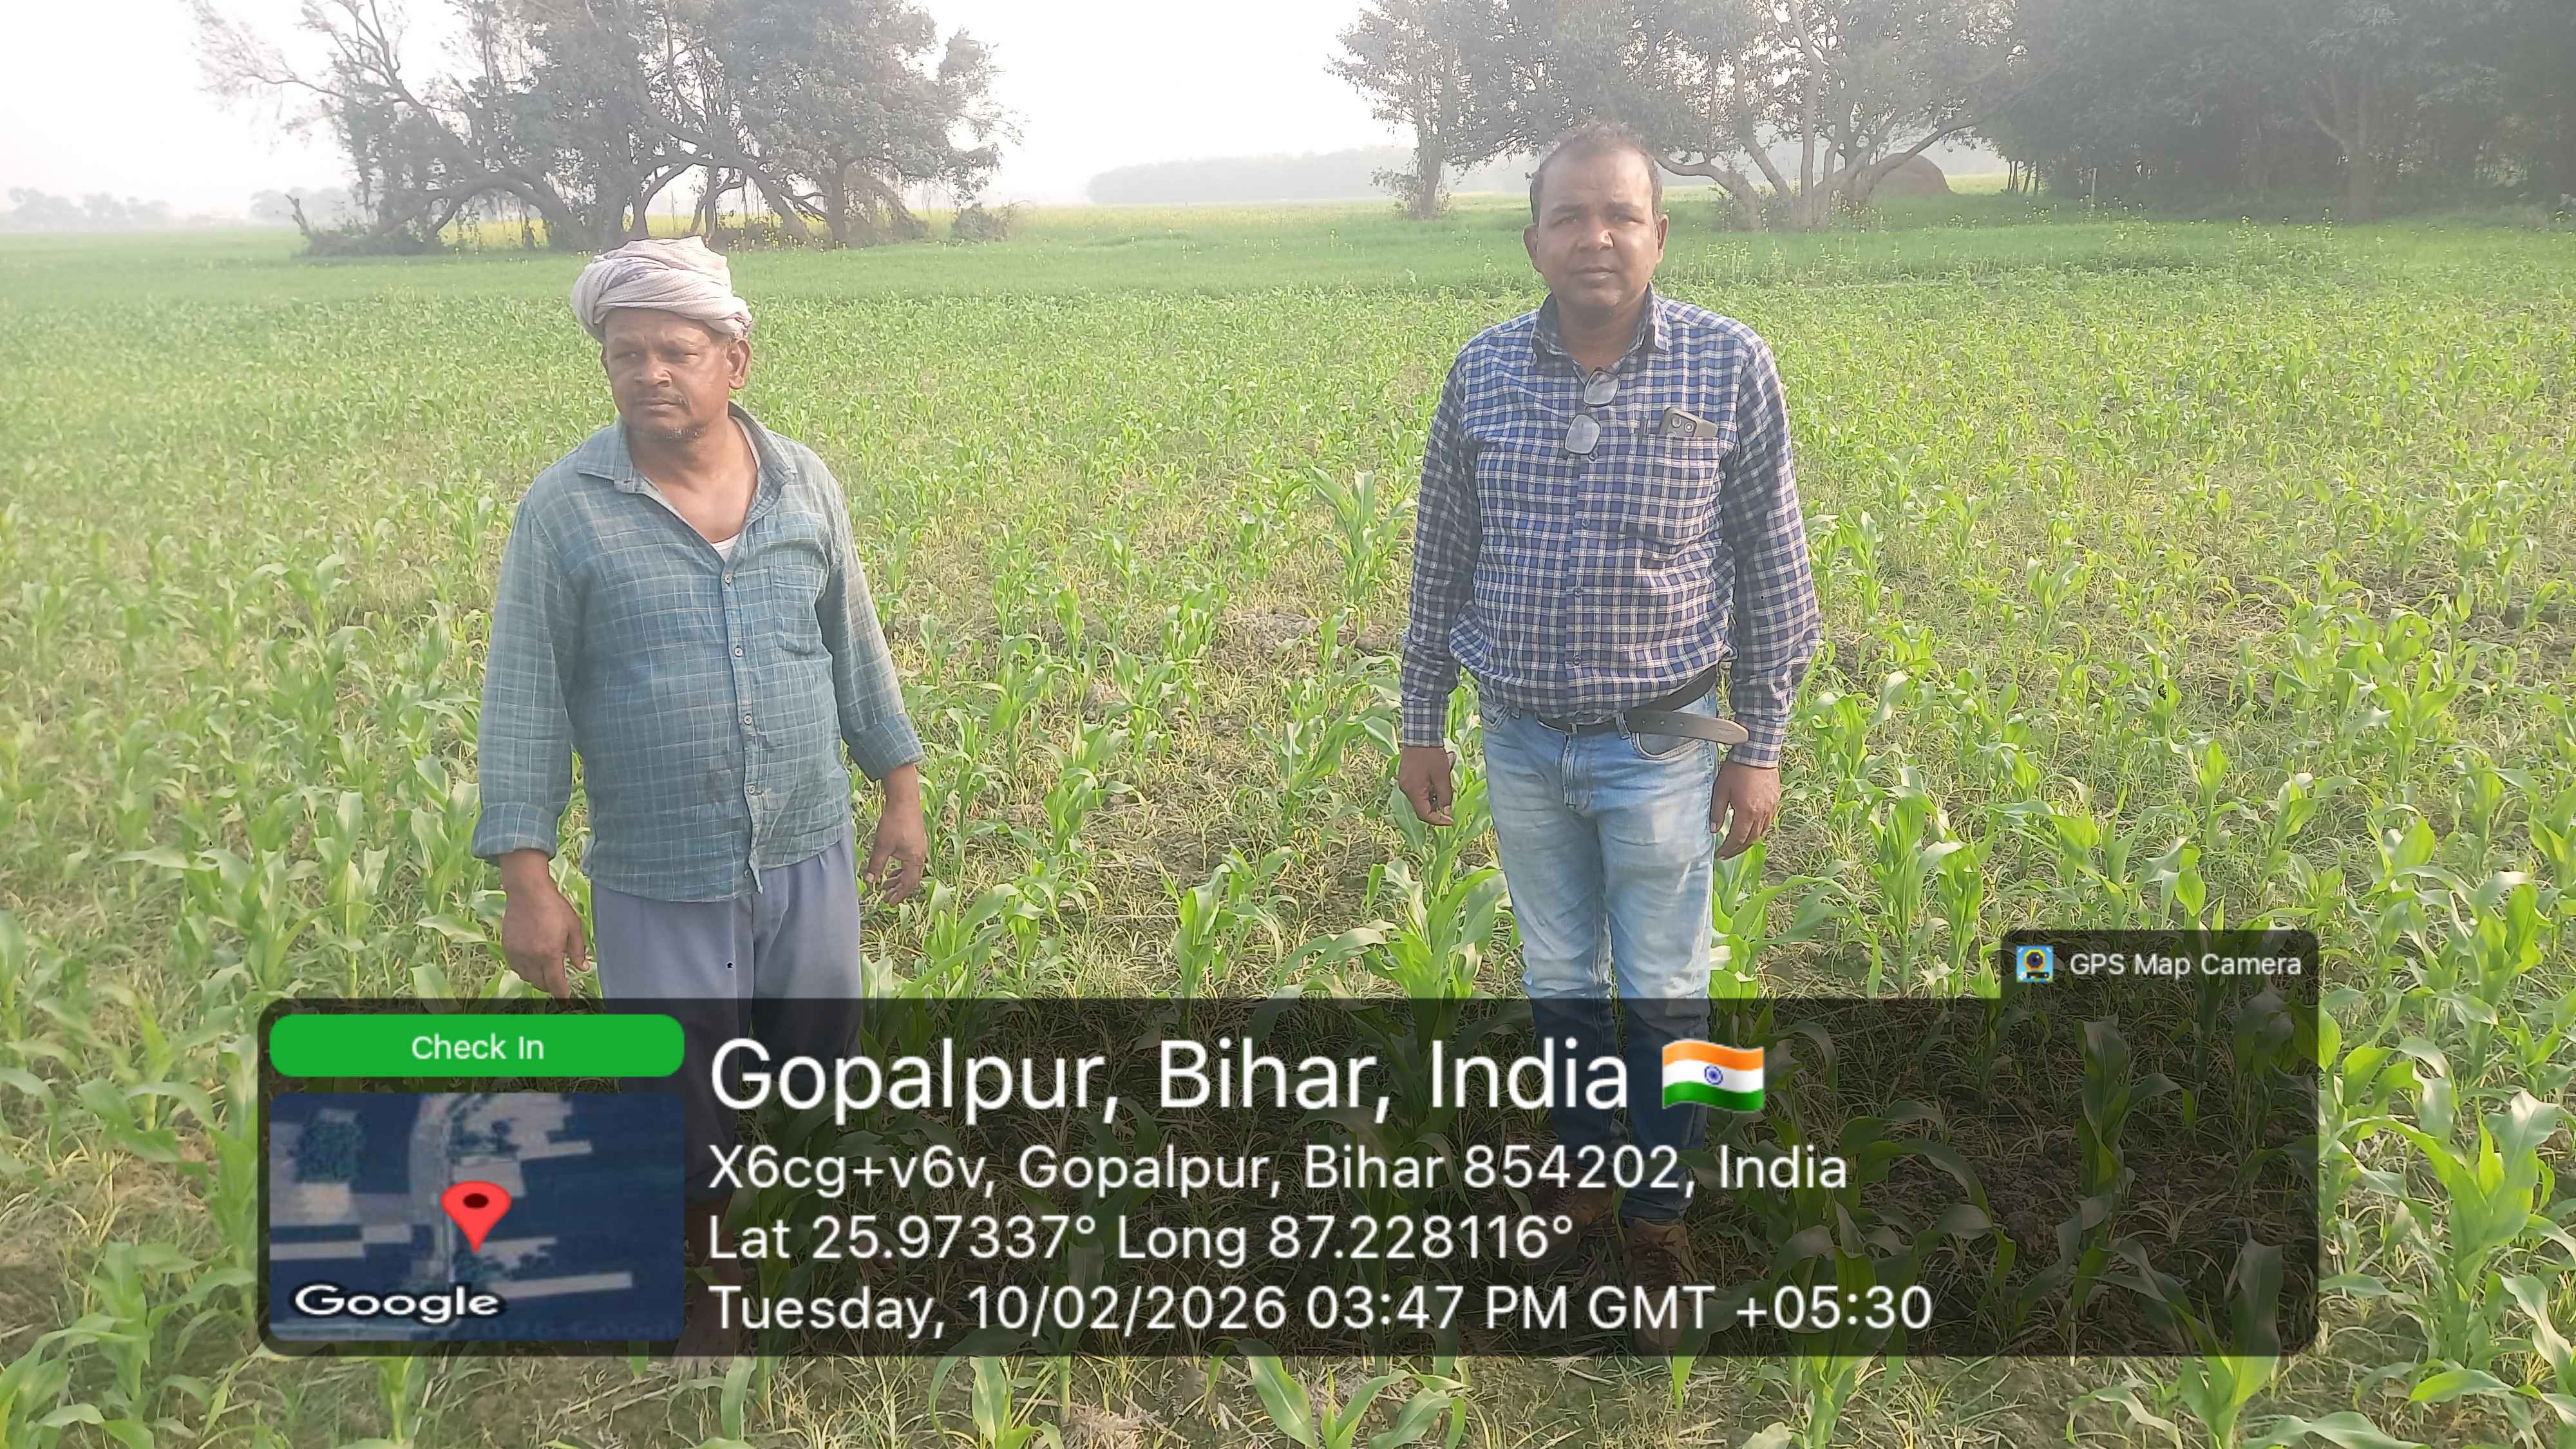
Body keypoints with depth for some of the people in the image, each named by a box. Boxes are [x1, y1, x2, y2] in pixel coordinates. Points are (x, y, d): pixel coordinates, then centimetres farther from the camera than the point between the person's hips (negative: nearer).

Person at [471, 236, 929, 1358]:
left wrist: (901, 790, 10)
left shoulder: (804, 484, 0)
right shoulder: (563, 510, -9)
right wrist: (527, 880, -10)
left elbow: (854, 646, 10)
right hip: (659, 886, -3)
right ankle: (705, 1286, 38)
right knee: (685, 1112, 11)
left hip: (811, 858, 3)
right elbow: (525, 697, -7)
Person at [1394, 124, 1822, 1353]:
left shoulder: (1730, 366, -10)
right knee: (1558, 982, 17)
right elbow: (1441, 558, 6)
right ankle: (1580, 1179, 37)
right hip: (1521, 742, 3)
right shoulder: (1482, 372, -3)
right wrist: (1421, 722, 8)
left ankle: (1659, 1221, 28)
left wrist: (1761, 746, -3)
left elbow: (1770, 568, -4)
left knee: (1663, 994, 9)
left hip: (1661, 746, -2)